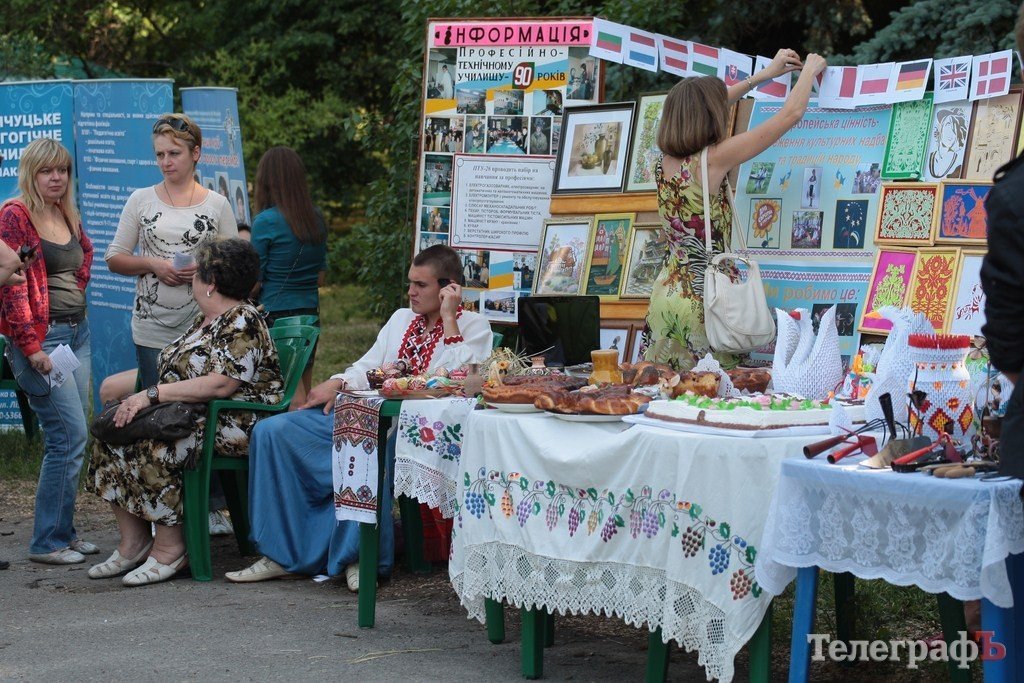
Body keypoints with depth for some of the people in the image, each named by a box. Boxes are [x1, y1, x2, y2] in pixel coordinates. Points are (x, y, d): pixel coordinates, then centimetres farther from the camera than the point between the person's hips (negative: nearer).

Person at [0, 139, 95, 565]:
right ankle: (46, 542, -4)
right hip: (41, 337, -8)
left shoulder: (68, 215, 12)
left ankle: (63, 532, 19)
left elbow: (86, 254, 31)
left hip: (77, 333, 8)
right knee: (71, 434, -12)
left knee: (68, 438, 10)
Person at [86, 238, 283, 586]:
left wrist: (152, 394, -22)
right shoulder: (205, 320, 19)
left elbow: (220, 385, -24)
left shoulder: (242, 323, -13)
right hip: (191, 415, 10)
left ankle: (169, 549, -18)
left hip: (234, 425, -10)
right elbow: (180, 370, 24)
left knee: (150, 447, -30)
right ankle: (133, 544, -6)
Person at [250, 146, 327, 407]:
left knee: (293, 400, -4)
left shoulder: (266, 221, -12)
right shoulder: (317, 219, 6)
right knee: (303, 397, 13)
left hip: (275, 316, -6)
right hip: (311, 314, 6)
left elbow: (253, 281, -8)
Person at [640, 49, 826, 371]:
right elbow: (792, 114, -7)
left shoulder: (666, 160, 4)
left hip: (666, 293, 7)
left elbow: (702, 106, 24)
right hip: (701, 301, -7)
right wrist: (810, 69, 11)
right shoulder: (713, 160, -15)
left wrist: (764, 75, 31)